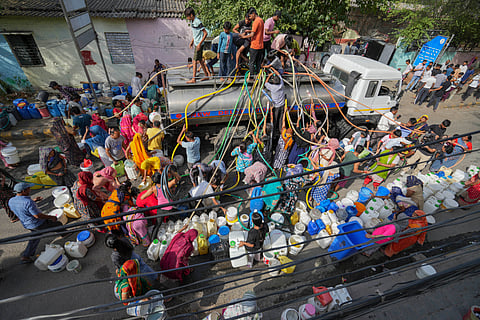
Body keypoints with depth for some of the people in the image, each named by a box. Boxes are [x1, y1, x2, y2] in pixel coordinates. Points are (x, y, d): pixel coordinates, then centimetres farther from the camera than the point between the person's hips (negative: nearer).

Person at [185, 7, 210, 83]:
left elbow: (205, 33, -20)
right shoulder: (192, 22, 10)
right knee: (200, 60, 14)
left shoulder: (198, 22, -18)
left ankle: (193, 79, -5)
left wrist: (200, 43, -22)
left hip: (199, 44, -10)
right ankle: (206, 75, 23)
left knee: (195, 61, -9)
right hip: (196, 43, 10)